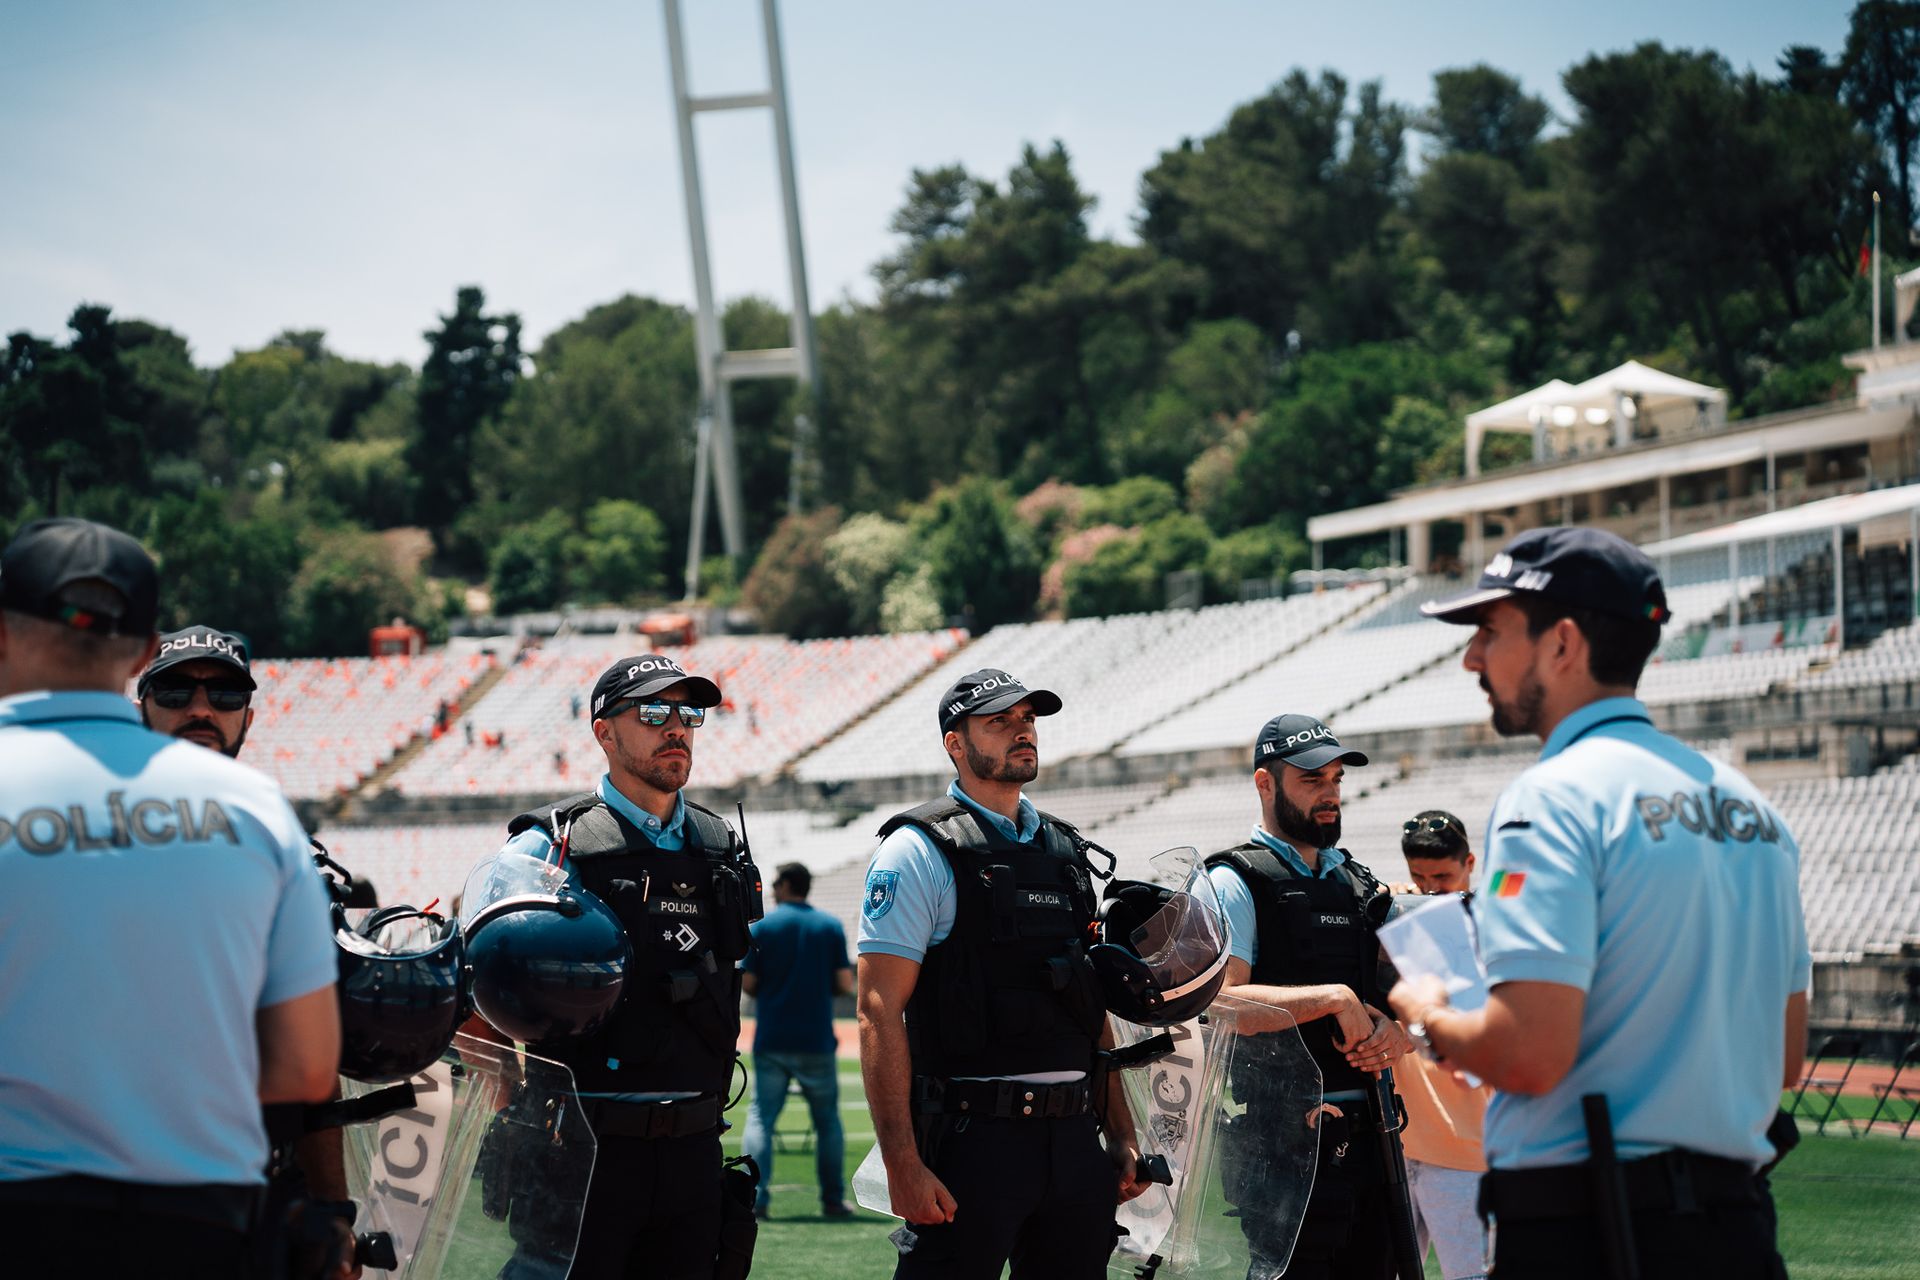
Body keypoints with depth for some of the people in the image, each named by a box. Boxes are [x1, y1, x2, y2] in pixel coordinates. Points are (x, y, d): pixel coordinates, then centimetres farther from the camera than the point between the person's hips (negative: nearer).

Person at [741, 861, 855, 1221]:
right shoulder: (831, 927, 3)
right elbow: (845, 984, -2)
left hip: (771, 1041, -1)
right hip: (817, 1042, 1)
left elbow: (747, 982, -3)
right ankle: (833, 1200, 12)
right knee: (827, 1121, 11)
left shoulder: (763, 926, 0)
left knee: (761, 1118, 2)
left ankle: (754, 1197, -10)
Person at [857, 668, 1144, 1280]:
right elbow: (880, 1015, -11)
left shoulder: (1065, 850, 17)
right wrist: (902, 1163, -18)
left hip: (1074, 1139, 6)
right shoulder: (920, 851, -4)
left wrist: (1122, 1135, 14)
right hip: (973, 1136, -6)